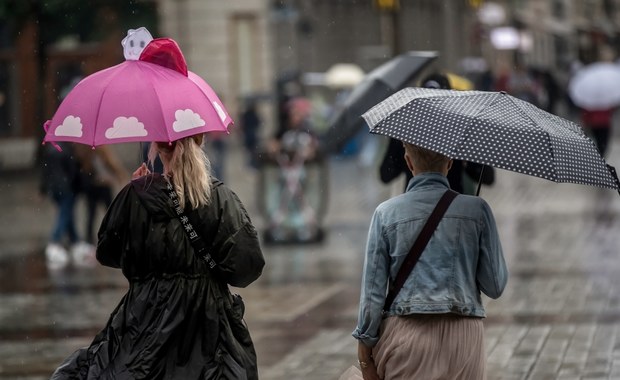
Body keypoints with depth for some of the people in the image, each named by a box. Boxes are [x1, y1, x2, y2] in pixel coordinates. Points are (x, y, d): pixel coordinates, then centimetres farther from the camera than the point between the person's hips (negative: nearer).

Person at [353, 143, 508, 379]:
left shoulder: (387, 213, 1)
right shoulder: (476, 210, 1)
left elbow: (373, 290, -1)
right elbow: (495, 286, 2)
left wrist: (365, 350, 6)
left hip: (404, 333, 0)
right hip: (463, 334, 0)